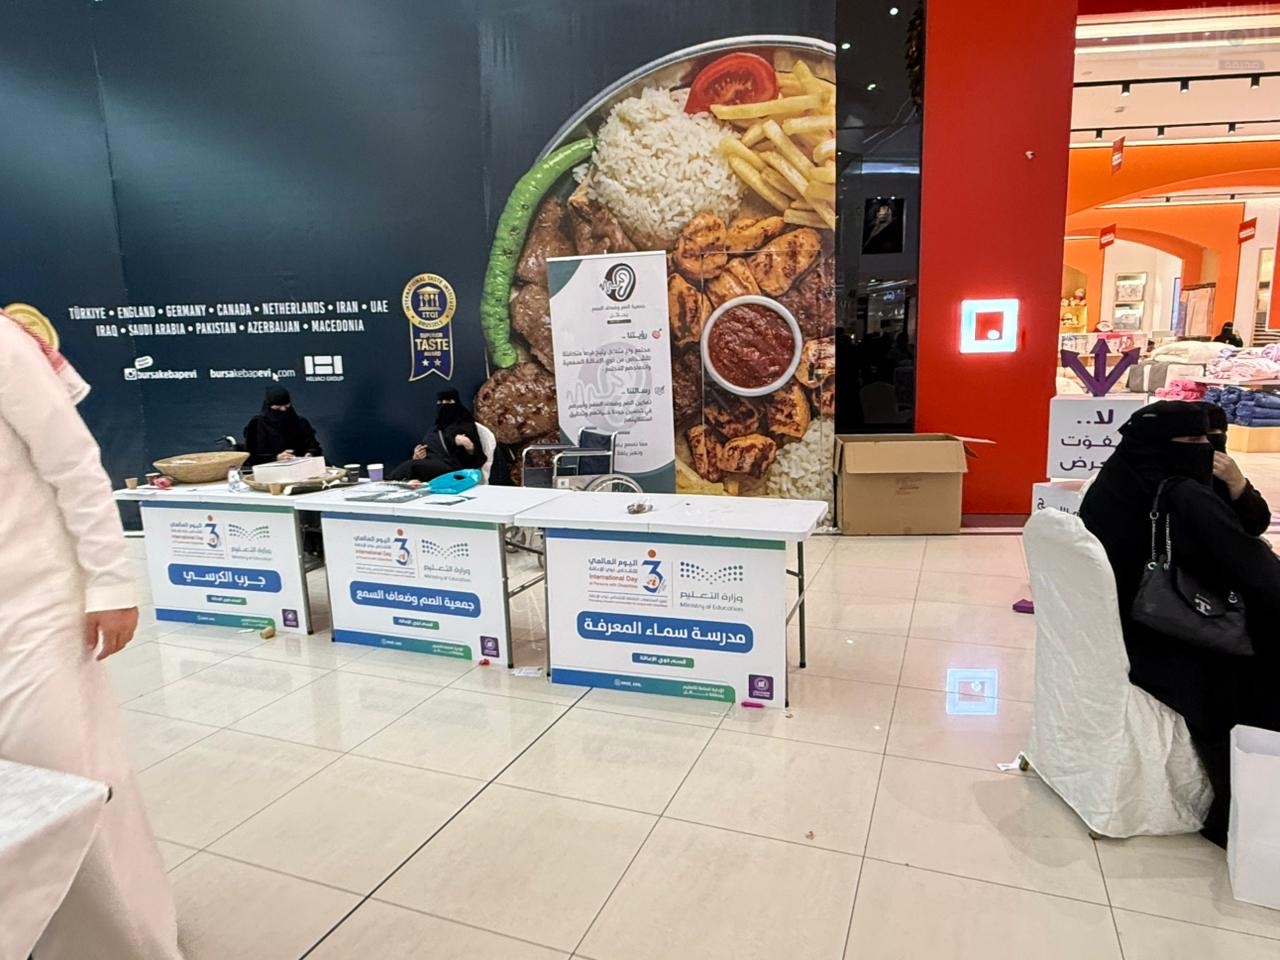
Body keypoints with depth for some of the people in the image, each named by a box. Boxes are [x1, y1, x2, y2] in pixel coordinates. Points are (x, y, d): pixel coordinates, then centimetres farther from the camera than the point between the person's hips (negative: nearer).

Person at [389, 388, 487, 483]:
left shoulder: (466, 426, 12)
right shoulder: (433, 431, 29)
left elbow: (478, 460, 1)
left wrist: (470, 447, -21)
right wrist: (416, 457, 4)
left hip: (451, 470, -5)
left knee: (412, 466, -34)